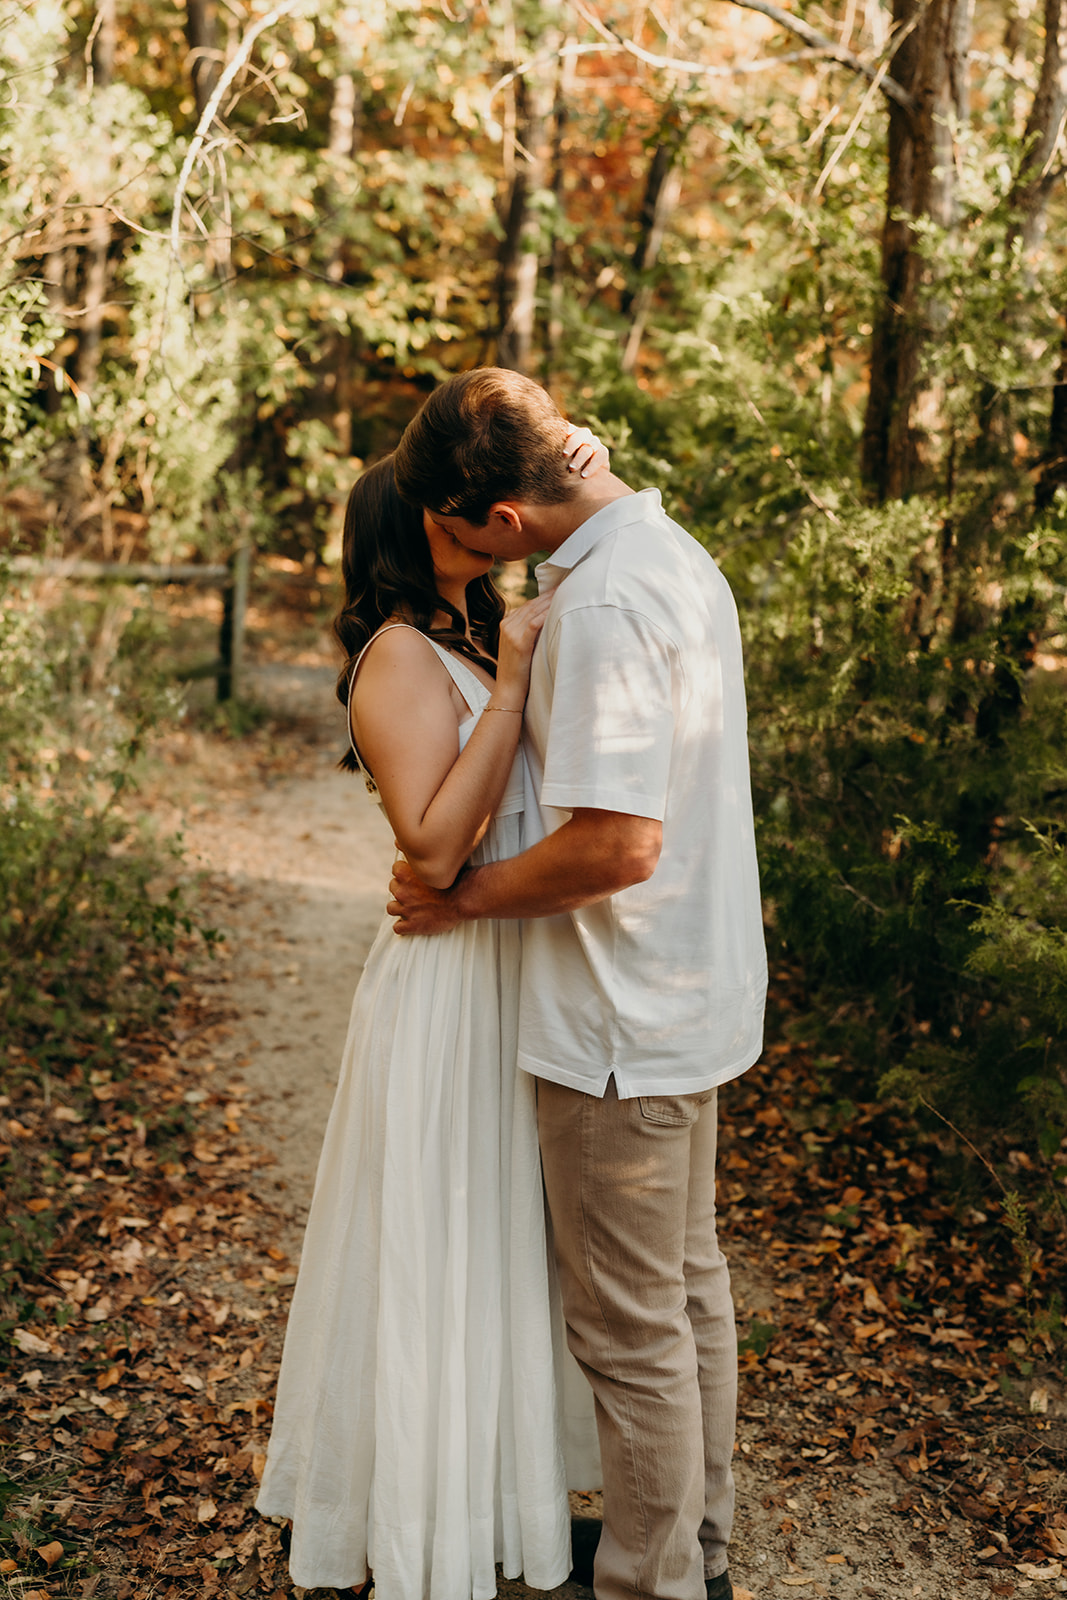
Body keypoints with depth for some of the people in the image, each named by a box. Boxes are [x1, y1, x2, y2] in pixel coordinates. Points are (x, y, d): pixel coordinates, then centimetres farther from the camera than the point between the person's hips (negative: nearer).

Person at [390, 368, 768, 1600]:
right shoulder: (671, 551, 7)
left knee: (632, 1330, 5)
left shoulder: (602, 604, -25)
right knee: (688, 1284, 22)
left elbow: (620, 845, -29)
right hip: (695, 995, 10)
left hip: (619, 1026, -10)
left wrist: (463, 899, -15)